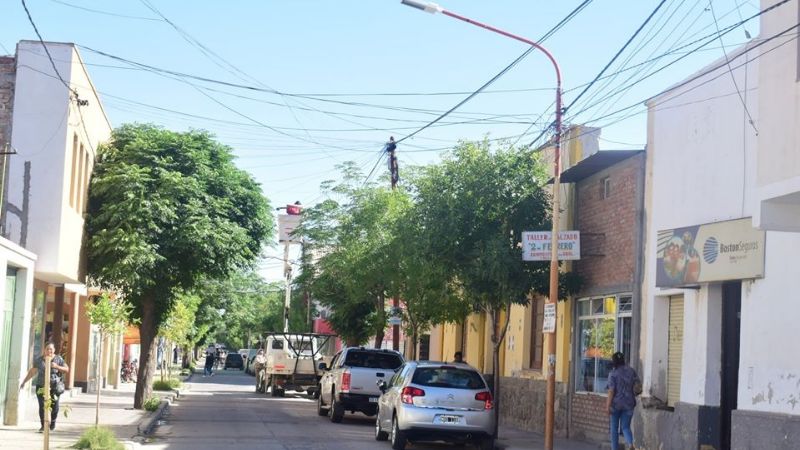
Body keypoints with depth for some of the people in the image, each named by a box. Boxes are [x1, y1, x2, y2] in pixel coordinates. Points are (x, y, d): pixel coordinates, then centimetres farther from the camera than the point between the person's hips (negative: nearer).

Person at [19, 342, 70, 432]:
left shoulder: (58, 359, 6)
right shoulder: (39, 360, 9)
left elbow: (67, 370, 3)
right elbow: (32, 371, 17)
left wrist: (57, 366, -13)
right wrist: (24, 382, 18)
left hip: (54, 386, -1)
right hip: (41, 386, 1)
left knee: (54, 406, -3)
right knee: (42, 406, -8)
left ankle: (53, 422, 23)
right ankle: (43, 425, -2)